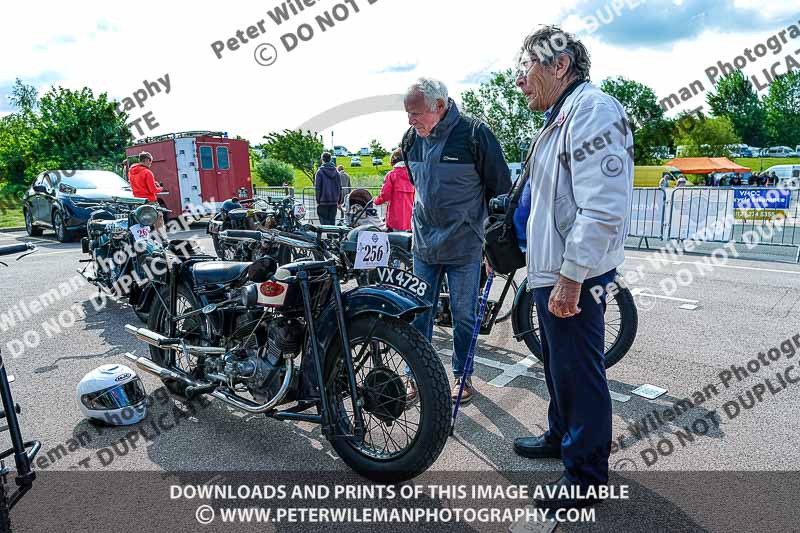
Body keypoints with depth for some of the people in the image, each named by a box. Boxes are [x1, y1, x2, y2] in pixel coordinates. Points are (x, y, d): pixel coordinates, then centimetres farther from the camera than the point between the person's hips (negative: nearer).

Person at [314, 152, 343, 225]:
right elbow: (340, 188, 9)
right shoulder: (336, 172, 7)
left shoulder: (320, 172, -6)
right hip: (334, 202, 4)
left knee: (324, 222, -2)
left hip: (323, 202, -4)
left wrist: (318, 201, -2)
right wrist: (339, 202, 14)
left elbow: (317, 188, -7)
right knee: (332, 221, 10)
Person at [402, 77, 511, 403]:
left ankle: (462, 373, 27)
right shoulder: (412, 139, 4)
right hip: (424, 245, 5)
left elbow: (500, 189, -6)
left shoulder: (474, 135, -12)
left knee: (464, 315, 9)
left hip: (465, 246, -4)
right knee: (419, 313, 10)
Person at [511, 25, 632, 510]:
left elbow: (603, 207, -25)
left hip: (574, 279, -11)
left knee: (579, 373, 1)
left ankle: (588, 474, 19)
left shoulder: (592, 109, -15)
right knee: (558, 367, 23)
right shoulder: (561, 118, 19)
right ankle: (561, 437, 42)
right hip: (551, 273, 11)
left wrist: (571, 276, -25)